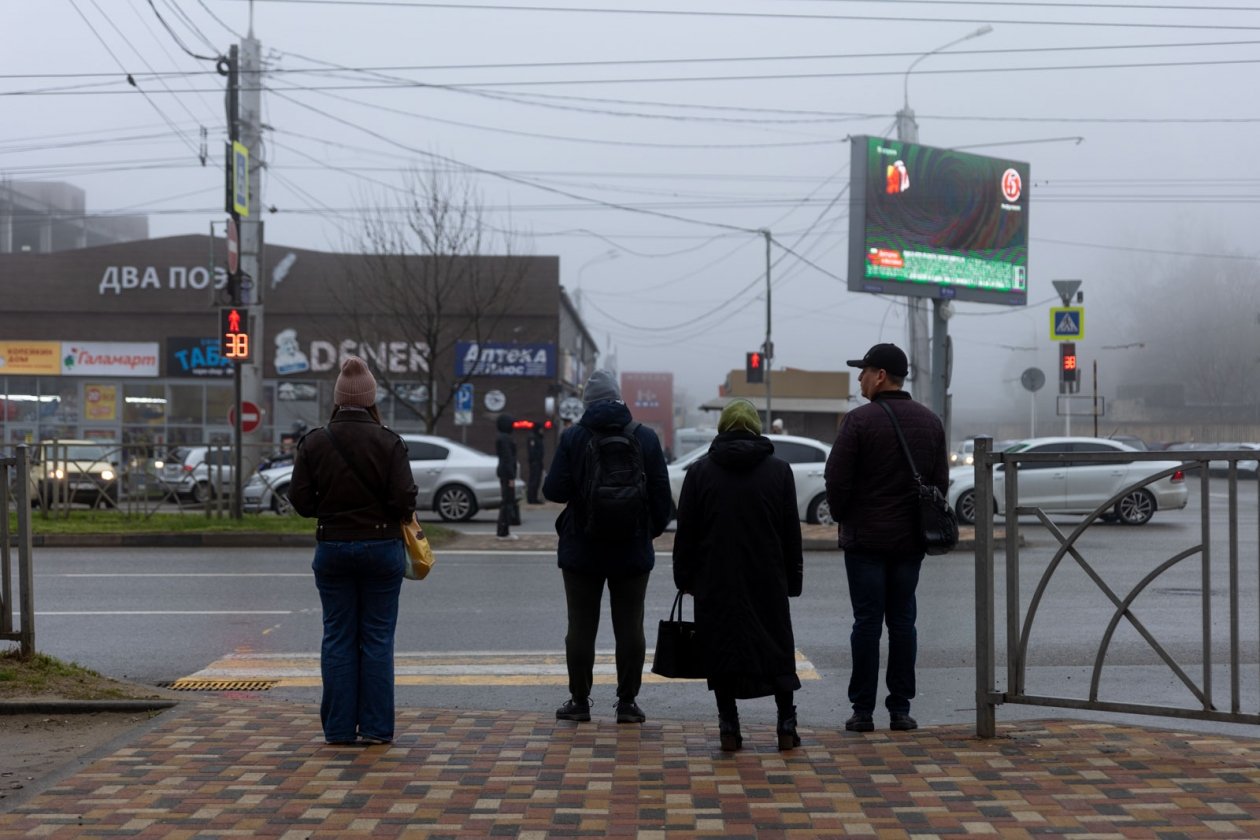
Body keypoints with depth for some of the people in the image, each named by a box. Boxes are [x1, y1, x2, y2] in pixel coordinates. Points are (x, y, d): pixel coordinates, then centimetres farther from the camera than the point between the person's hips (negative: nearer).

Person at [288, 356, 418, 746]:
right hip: (381, 546, -2)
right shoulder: (388, 442, -9)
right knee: (377, 637, 5)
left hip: (332, 548, 2)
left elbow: (301, 499, -3)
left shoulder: (313, 442, -3)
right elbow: (404, 501, -13)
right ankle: (376, 727, 6)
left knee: (337, 637, 9)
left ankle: (339, 727, 10)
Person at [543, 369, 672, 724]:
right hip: (632, 549, 1)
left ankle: (579, 700, 12)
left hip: (582, 549, -1)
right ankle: (627, 702, 9)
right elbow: (661, 495, -1)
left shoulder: (573, 437, -7)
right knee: (629, 626, 7)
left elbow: (554, 490, -11)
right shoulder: (646, 437, -2)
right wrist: (653, 530, 13)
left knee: (581, 626, 7)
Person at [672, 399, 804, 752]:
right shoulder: (779, 471, 2)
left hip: (715, 580, -1)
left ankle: (729, 725, 2)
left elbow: (686, 533, 2)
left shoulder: (700, 472, 1)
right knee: (777, 647, 10)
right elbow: (791, 532, 4)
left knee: (720, 648, 6)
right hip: (768, 579, 1)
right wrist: (793, 578, 11)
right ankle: (786, 724, 8)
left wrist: (685, 577, 9)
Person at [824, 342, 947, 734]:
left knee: (867, 622, 0)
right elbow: (941, 481, 11)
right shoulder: (930, 421, 7)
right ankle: (900, 709, 10)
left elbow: (836, 481, -11)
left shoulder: (859, 420, -12)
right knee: (902, 621, 9)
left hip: (865, 539, -4)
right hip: (911, 540, 5)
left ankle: (863, 710, 3)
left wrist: (842, 516, 6)